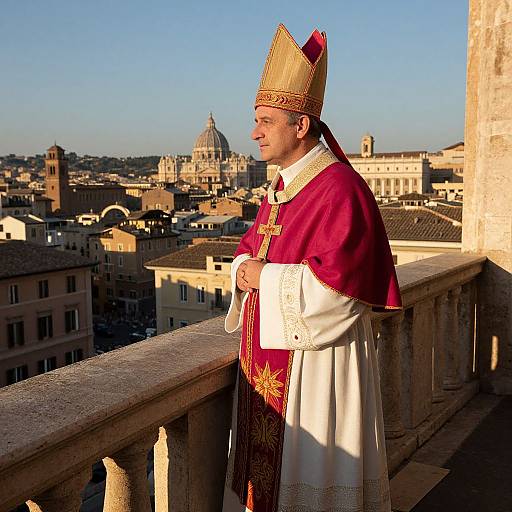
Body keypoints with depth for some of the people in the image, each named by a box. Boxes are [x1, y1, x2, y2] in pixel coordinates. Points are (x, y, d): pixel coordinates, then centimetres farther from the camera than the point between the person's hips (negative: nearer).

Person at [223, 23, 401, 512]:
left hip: (315, 355, -9)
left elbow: (336, 284, -26)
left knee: (309, 472, 5)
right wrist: (244, 268, -5)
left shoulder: (339, 189, -18)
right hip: (269, 351, 9)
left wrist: (266, 278, -16)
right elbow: (250, 248, 18)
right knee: (266, 460, 20)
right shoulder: (280, 188, 10)